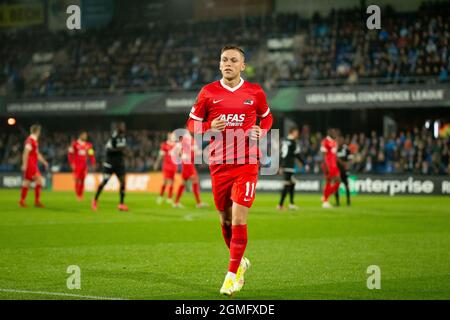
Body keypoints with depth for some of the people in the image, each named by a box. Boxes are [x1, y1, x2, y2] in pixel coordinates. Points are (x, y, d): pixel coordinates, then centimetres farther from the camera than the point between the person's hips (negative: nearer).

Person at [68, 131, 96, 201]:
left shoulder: (88, 145, 9)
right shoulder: (75, 144, -4)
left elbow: (91, 155, 14)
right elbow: (70, 154, -3)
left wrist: (93, 163, 4)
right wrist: (72, 163, -9)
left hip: (84, 165, 4)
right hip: (77, 165, -4)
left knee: (82, 181, 1)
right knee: (77, 180, -8)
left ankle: (81, 195, 9)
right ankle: (77, 195, -1)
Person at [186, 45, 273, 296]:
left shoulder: (255, 92, 2)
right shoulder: (208, 92, 2)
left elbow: (267, 117, 18)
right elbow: (192, 123, 9)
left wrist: (260, 131, -4)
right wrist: (210, 128, -12)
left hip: (247, 164, -2)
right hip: (219, 164, 2)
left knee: (239, 218, -12)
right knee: (226, 219, 10)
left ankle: (233, 274, -4)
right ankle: (240, 261, 35)